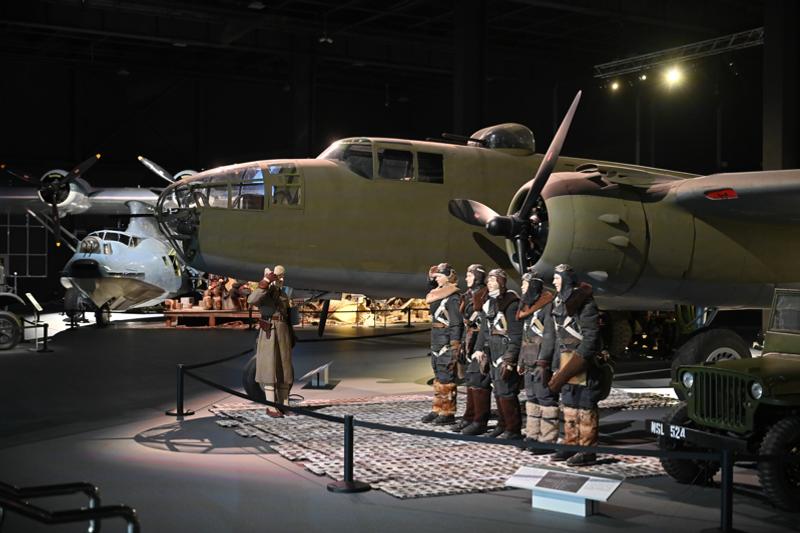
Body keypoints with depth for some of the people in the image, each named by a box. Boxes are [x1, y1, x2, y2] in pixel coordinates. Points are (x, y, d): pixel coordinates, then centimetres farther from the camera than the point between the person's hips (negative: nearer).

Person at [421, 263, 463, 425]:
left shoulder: (453, 298, -13)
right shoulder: (438, 295, 15)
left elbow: (456, 324, -17)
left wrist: (453, 347, -19)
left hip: (447, 342, -9)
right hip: (436, 341, 9)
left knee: (446, 377, -6)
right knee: (438, 377, 14)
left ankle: (448, 413, -1)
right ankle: (437, 410, 21)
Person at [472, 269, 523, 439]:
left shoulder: (511, 302, -12)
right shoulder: (488, 303, 13)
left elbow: (516, 333, -15)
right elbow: (484, 328, 19)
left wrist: (510, 358, -19)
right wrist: (481, 349, 13)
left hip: (506, 349, -8)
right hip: (493, 350, 8)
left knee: (506, 390, -8)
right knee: (498, 391, 12)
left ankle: (513, 429, 0)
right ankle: (502, 425, 21)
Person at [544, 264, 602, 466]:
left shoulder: (583, 301, -12)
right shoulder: (559, 301, 16)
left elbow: (591, 335, -16)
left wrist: (580, 358, -20)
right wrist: (558, 362, 18)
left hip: (581, 358, -9)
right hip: (565, 357, 9)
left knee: (583, 404, -7)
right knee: (568, 403, 13)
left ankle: (587, 449, -3)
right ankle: (571, 444, 22)